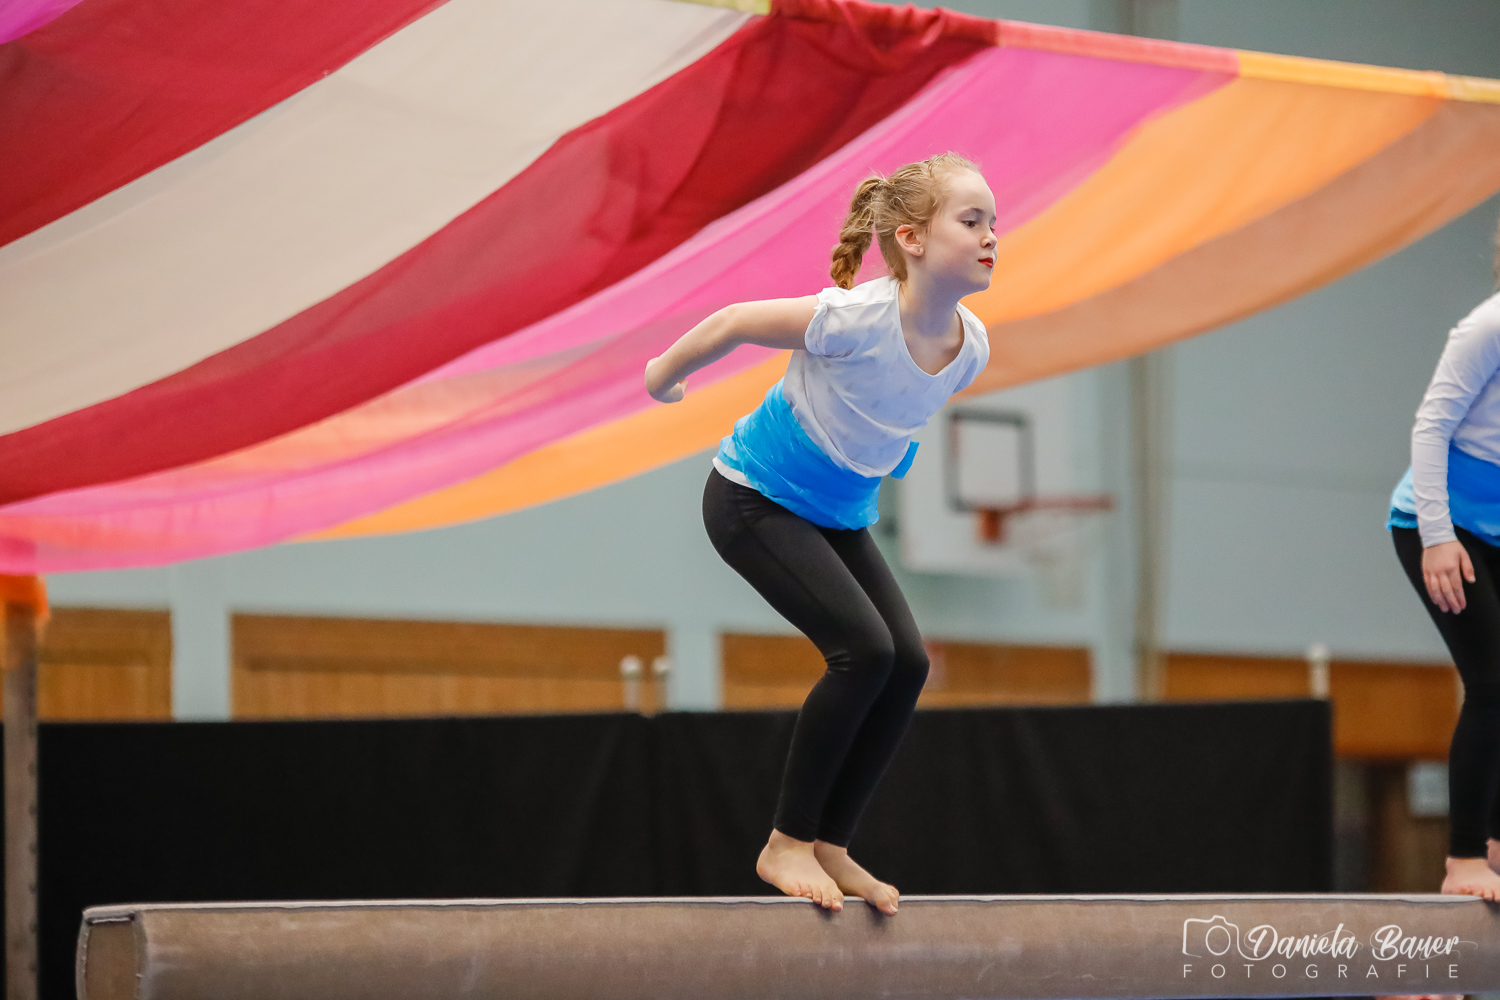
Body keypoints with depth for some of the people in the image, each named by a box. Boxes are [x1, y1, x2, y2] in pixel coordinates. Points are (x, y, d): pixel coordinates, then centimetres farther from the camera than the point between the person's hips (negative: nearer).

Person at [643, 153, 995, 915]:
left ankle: (829, 845, 7)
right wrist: (664, 376, 0)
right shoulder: (857, 318, -31)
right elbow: (735, 323, -16)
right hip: (752, 501, -7)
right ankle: (785, 844, -8)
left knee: (907, 662, -6)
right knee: (865, 649, -20)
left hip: (839, 516, 7)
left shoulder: (969, 348, -10)